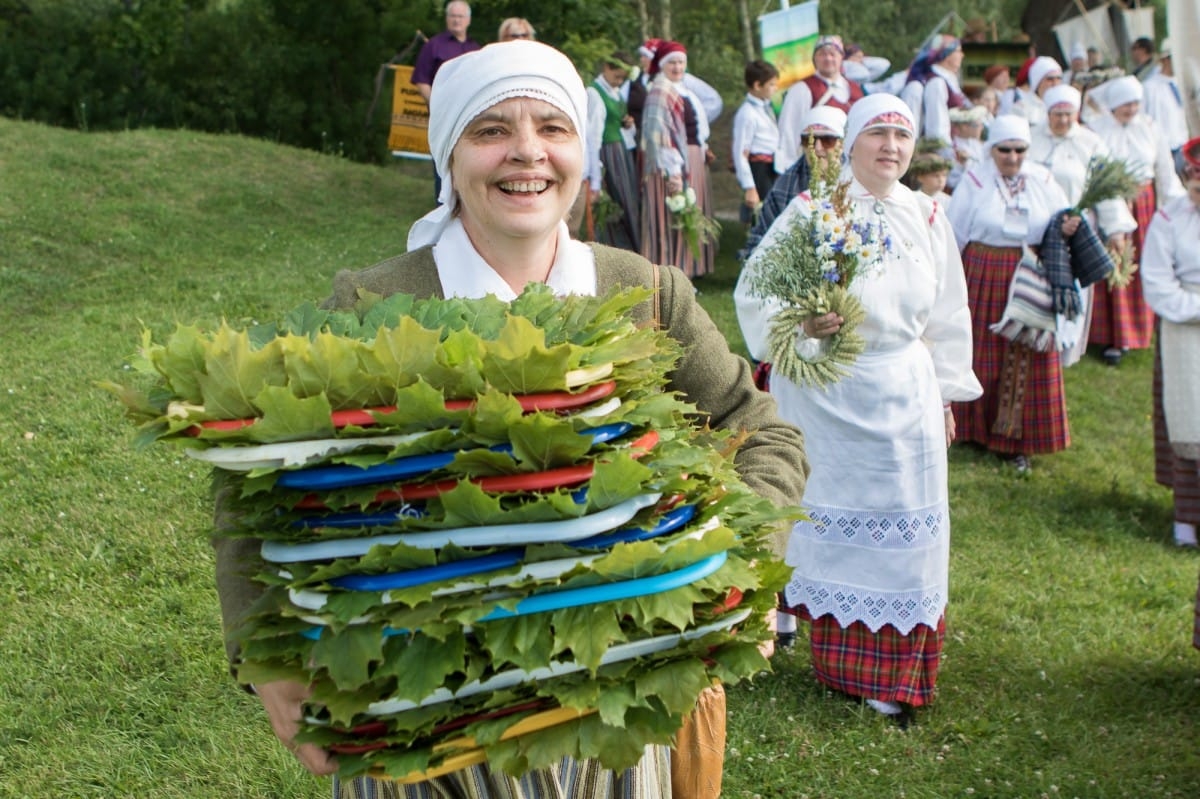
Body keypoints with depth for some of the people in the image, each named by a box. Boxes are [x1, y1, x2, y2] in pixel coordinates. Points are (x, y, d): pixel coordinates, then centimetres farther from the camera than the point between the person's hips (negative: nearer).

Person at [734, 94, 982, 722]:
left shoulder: (926, 218, 7)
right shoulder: (812, 211, -6)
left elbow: (947, 316, 15)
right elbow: (756, 289, -8)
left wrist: (944, 395, 15)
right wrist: (798, 322, -27)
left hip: (903, 393, 4)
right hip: (825, 391, -4)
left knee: (900, 525, 6)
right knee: (827, 511, 3)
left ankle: (887, 673, 19)